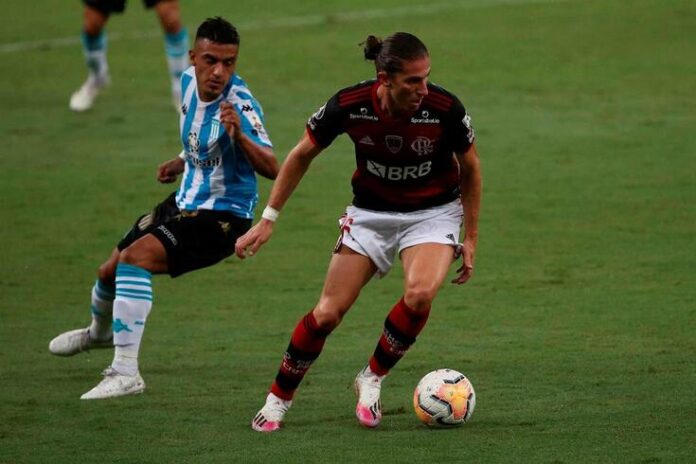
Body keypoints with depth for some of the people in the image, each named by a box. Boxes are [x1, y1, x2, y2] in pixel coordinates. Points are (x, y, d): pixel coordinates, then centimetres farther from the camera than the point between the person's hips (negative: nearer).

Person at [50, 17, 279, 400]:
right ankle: (99, 332, 57)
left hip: (222, 216, -8)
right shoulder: (188, 82, -2)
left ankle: (126, 372, -30)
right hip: (184, 203, 8)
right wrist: (181, 163, 10)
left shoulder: (239, 103, -25)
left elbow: (271, 169, -37)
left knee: (135, 256, -30)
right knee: (109, 271, 21)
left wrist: (240, 136, -51)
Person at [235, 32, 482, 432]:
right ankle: (278, 399, 17)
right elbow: (302, 155, -4)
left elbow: (470, 168, -5)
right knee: (327, 314, -6)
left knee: (420, 295, -29)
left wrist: (471, 239, -1)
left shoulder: (445, 109, -25)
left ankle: (372, 379, -4)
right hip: (370, 213, 1)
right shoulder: (349, 106, -23)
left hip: (432, 214, -1)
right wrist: (268, 220, -3)